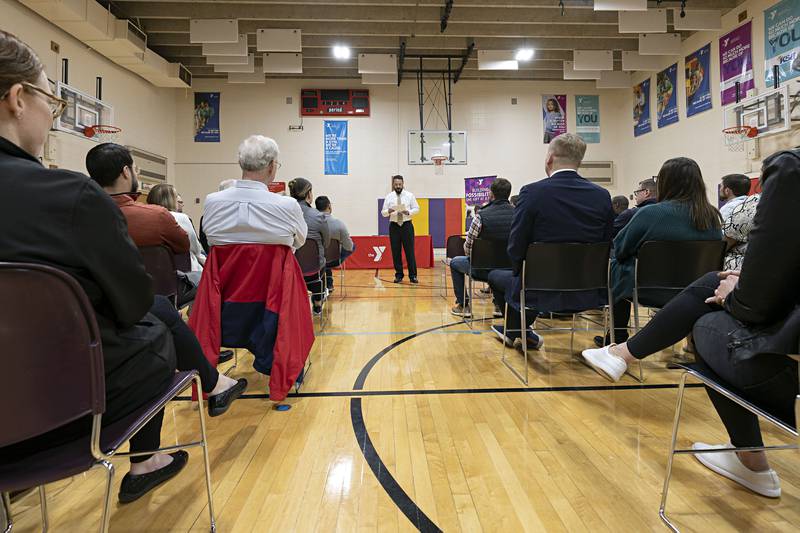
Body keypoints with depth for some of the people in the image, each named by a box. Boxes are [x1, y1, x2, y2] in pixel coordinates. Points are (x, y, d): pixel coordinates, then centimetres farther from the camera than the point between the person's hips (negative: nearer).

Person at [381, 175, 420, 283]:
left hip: (407, 225, -1)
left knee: (409, 250, -1)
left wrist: (409, 212, -15)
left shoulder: (409, 195, 3)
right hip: (394, 226, 1)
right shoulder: (389, 197, 3)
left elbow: (416, 208, 5)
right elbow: (383, 212, 3)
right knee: (396, 251, 4)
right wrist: (388, 211, -20)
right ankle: (399, 275, 16)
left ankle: (413, 275, 7)